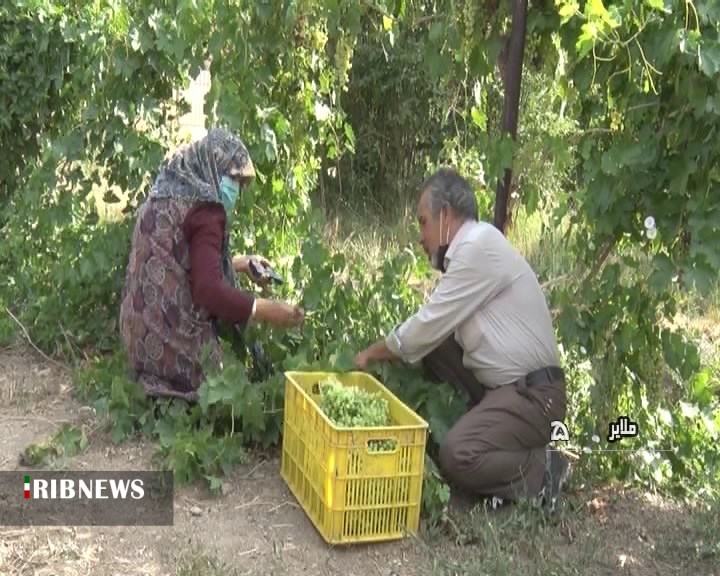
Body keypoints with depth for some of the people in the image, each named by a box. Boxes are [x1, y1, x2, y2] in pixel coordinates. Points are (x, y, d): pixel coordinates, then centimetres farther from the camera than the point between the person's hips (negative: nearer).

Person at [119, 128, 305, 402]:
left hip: (144, 333, 9)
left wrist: (238, 263, 25)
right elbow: (209, 290, -24)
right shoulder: (204, 208, -17)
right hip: (175, 343, -9)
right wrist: (269, 310, -17)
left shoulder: (165, 195, 12)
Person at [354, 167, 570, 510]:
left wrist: (371, 354, 0)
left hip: (533, 394, -9)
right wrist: (381, 353, 11)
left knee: (457, 456, -25)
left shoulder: (479, 246, -17)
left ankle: (541, 470, 0)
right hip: (501, 385, 9)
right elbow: (433, 331, 16)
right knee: (428, 347, 4)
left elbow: (428, 326, -15)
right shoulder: (469, 250, 12)